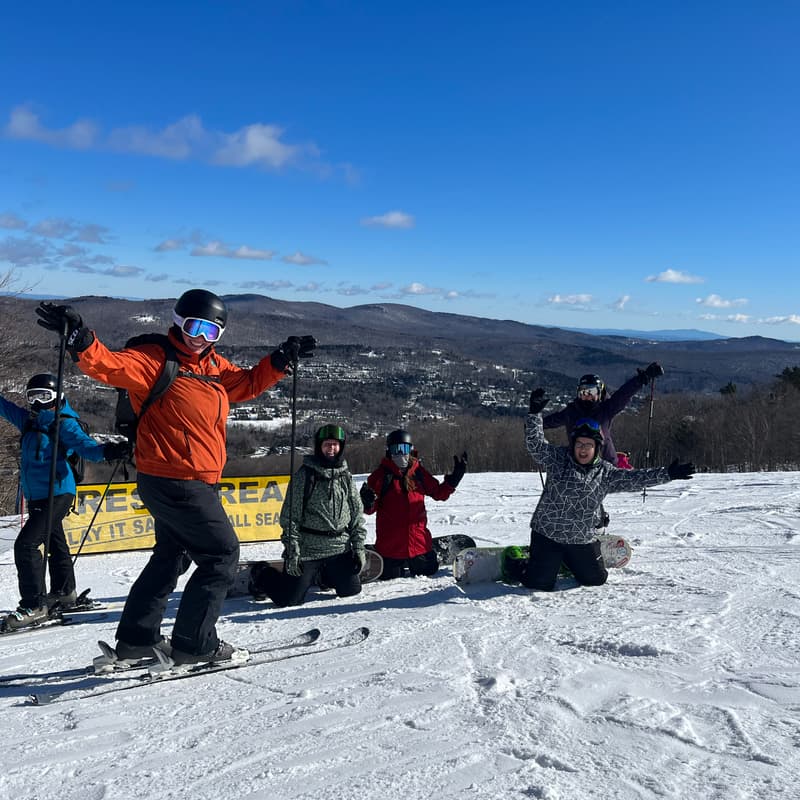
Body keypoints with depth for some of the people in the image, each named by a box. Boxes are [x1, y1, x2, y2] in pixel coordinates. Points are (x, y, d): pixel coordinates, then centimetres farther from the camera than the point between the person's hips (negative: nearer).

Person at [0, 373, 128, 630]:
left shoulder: (64, 424, -12)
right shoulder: (29, 420, 9)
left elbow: (83, 444, -24)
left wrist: (105, 451, -45)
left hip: (57, 494, -9)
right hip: (36, 496, 9)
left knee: (26, 544, -17)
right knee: (53, 542, 22)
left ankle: (34, 606, -12)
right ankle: (64, 592, 39)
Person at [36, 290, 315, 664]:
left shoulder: (215, 367, 13)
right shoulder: (156, 359, -11)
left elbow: (248, 383, 21)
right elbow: (110, 365, -23)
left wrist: (281, 360, 9)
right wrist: (80, 340, -40)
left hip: (194, 482, 10)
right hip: (177, 482, -10)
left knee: (172, 556, 20)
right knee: (222, 554, -4)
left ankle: (136, 639, 31)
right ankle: (195, 643, 4)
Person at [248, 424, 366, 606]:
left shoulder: (346, 477, 8)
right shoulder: (304, 475, -6)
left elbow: (357, 514, 12)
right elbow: (290, 516, -7)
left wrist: (359, 546, 5)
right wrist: (292, 551, -12)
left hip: (340, 549, 4)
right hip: (307, 548, -4)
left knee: (351, 589, 1)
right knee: (289, 599, -7)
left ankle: (320, 575, 31)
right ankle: (261, 574, 25)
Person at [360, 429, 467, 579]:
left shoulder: (419, 472, 3)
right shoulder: (381, 474, -9)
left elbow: (438, 493, 10)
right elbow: (371, 509, -9)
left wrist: (453, 480, -4)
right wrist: (368, 503, -33)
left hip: (419, 542, 4)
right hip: (390, 544, -3)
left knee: (428, 572, 17)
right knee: (389, 578, 9)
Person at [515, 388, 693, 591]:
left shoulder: (605, 472, 3)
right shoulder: (557, 458, -5)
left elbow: (634, 478, 2)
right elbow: (535, 444, -14)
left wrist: (668, 473, -4)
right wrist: (535, 413, -25)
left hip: (582, 540, 4)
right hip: (547, 535, -4)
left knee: (596, 579, 11)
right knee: (540, 583, -9)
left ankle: (568, 562, 39)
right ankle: (518, 564, 25)